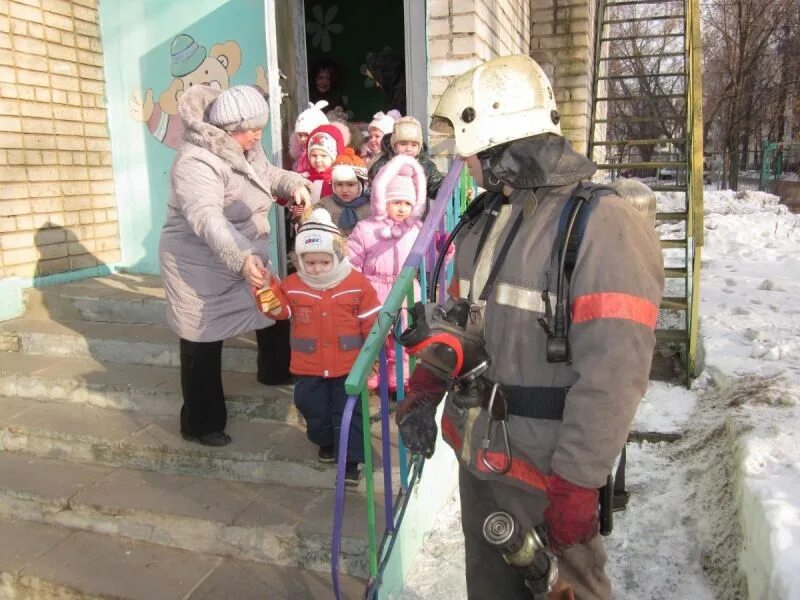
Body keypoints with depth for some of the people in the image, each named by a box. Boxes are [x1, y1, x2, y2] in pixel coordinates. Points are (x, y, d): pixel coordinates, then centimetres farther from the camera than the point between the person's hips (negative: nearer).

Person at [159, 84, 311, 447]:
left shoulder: (246, 150, 1)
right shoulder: (196, 163, -28)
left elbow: (270, 175, 18)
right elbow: (208, 219, -43)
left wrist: (295, 185, -4)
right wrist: (241, 259, -57)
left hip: (248, 259, 9)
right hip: (201, 269, -8)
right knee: (203, 347, 2)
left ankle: (277, 371, 46)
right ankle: (201, 424, 18)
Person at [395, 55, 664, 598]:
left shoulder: (602, 225, -19)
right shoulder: (484, 219, 8)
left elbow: (612, 375, -23)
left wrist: (575, 488, -21)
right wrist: (422, 390, 4)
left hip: (548, 470, -7)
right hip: (476, 456, 8)